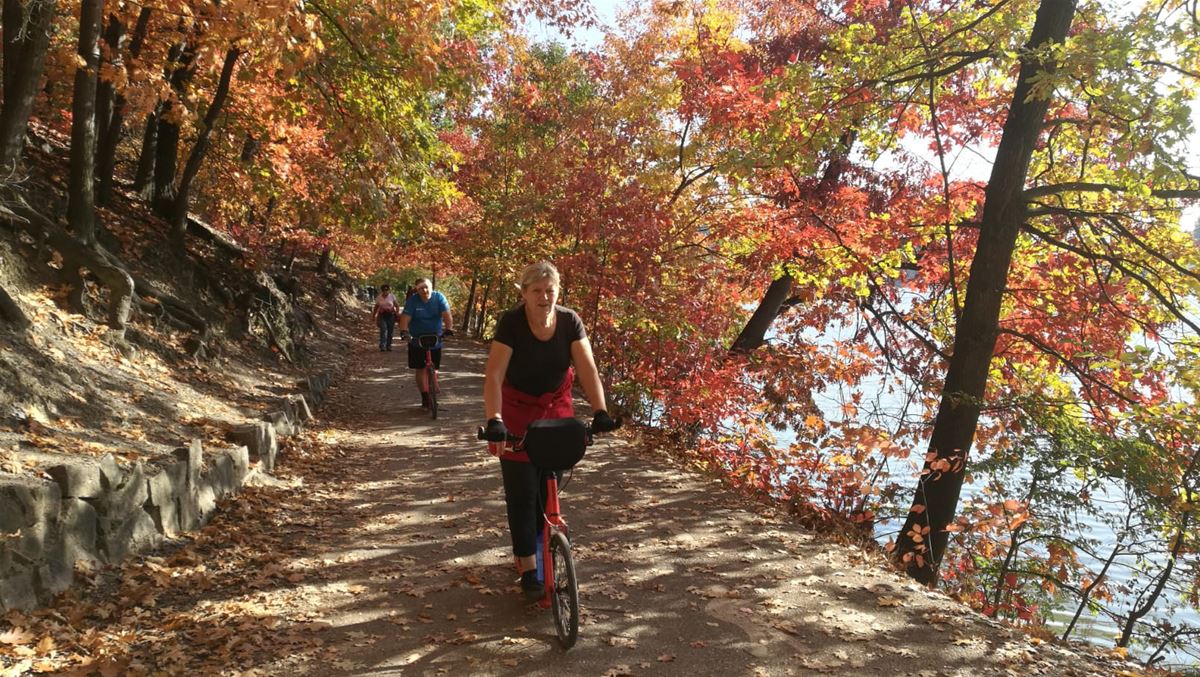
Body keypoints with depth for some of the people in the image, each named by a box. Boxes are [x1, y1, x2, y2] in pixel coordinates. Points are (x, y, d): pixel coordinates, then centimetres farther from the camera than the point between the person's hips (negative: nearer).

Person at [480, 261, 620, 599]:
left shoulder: (570, 321, -14)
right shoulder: (511, 323, -23)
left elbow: (587, 368, -18)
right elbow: (494, 374, -30)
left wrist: (600, 411, -30)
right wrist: (494, 419, -42)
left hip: (556, 408, 3)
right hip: (517, 411, -3)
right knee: (522, 491, -5)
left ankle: (534, 544, 31)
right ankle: (528, 568, 4)